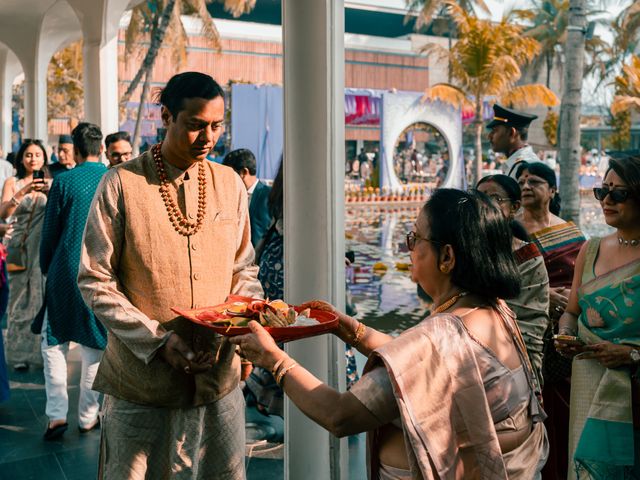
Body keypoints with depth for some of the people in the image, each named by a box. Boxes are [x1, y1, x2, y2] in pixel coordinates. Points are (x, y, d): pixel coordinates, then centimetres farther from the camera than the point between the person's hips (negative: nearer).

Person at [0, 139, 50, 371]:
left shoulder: (51, 184, 10)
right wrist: (23, 192, -22)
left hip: (46, 249, 1)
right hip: (21, 249, -1)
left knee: (46, 297, 1)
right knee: (22, 299, 0)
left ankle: (45, 352, 10)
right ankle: (20, 354, 7)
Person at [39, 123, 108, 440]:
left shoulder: (63, 182, -7)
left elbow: (49, 232, -1)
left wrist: (46, 268, 14)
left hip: (66, 273, -2)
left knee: (54, 343, 12)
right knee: (95, 346, 11)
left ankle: (57, 414, 6)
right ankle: (88, 417, 19)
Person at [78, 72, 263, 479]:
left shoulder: (230, 185, 5)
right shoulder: (122, 184, -7)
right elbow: (95, 282, -6)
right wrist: (159, 342, -16)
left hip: (219, 375, 3)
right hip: (141, 380, -3)